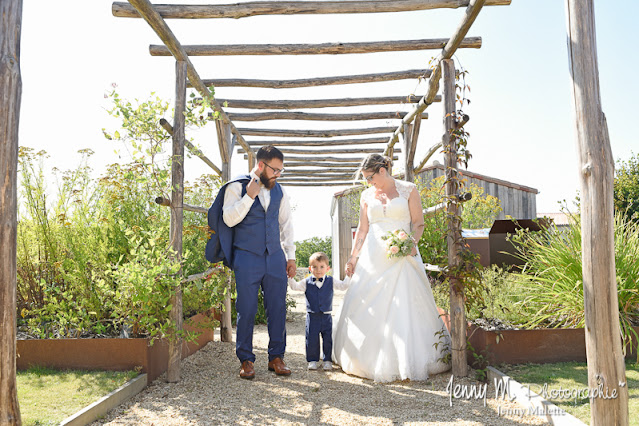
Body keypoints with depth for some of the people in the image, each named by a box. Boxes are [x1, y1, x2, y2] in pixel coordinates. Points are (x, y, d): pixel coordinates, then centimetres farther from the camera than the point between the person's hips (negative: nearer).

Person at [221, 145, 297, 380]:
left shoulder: (279, 190, 13)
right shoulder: (237, 187, -1)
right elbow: (229, 219, -11)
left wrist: (290, 256, 13)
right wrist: (249, 196, -18)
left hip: (275, 257, 4)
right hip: (247, 258, -4)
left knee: (277, 308, 5)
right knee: (246, 311, 1)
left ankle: (276, 357, 18)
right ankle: (246, 360, 16)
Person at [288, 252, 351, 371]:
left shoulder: (331, 281, 3)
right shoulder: (306, 282, 1)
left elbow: (343, 286, 8)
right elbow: (295, 286, -2)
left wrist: (348, 275, -2)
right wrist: (290, 276, -14)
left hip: (326, 316, 1)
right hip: (312, 316, 0)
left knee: (327, 339, 6)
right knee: (312, 339, 3)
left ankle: (327, 360, 19)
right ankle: (312, 360, 17)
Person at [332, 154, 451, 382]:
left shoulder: (408, 190, 3)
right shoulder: (367, 195, 12)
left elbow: (418, 223, 2)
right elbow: (362, 229, 14)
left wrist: (411, 243, -16)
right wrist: (353, 257, 8)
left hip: (402, 258, -3)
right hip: (373, 258, 3)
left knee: (406, 307, -5)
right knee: (369, 308, 0)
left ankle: (408, 361, 6)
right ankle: (373, 360, 14)